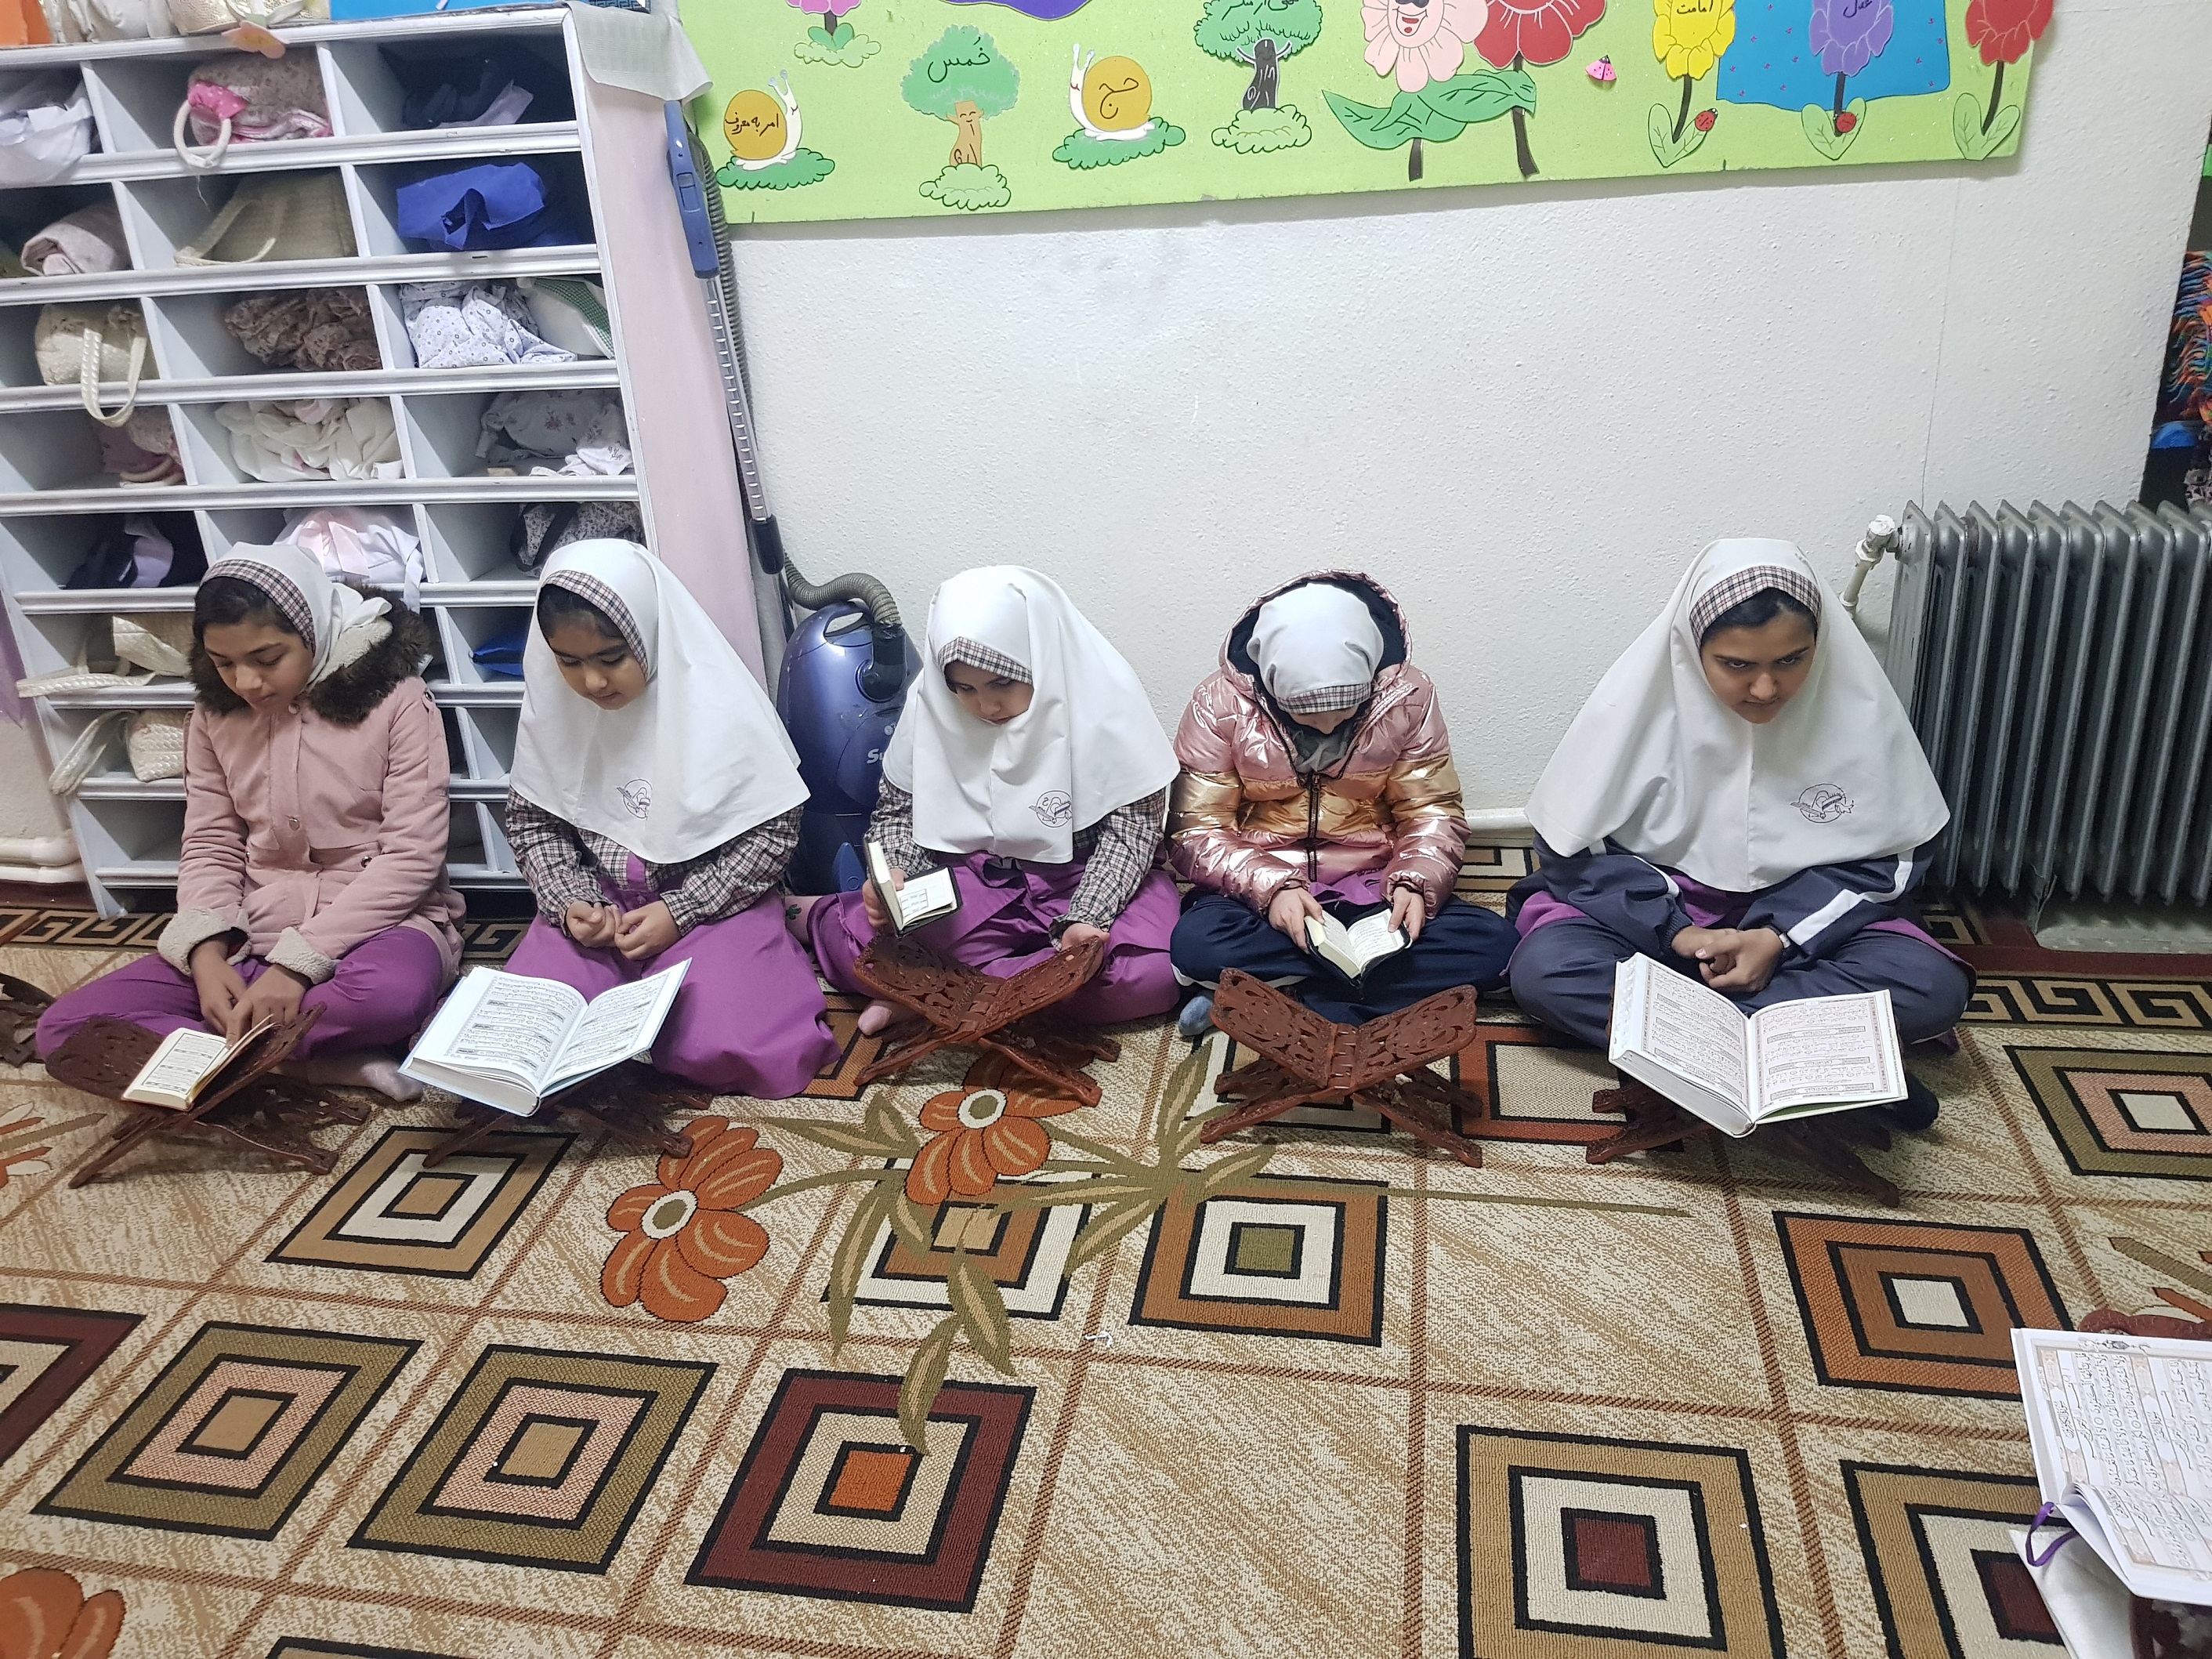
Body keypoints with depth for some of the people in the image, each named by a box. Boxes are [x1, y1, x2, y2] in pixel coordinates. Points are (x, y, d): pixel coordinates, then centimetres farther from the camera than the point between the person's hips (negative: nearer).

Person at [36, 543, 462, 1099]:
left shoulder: (395, 701, -11)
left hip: (375, 921, -5)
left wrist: (298, 965, -21)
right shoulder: (215, 714, 5)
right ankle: (329, 1066, -21)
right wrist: (208, 955, -13)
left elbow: (411, 855, -14)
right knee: (64, 1027, -13)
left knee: (393, 992, -42)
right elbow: (210, 846, 7)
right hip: (252, 933, 6)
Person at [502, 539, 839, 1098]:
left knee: (716, 1047, -27)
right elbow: (530, 820, 7)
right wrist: (569, 901, -12)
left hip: (708, 900, -3)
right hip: (594, 903, 4)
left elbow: (773, 830, -10)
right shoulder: (551, 701, -4)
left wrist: (678, 911, -16)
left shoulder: (716, 703, -14)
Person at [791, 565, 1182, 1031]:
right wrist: (892, 875, -18)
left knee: (1150, 975, -32)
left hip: (1084, 882, 0)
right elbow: (895, 809, 4)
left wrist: (1083, 919, -28)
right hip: (969, 882, 1)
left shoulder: (1105, 704, -14)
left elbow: (1130, 828, -13)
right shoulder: (930, 701, -6)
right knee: (866, 935, -29)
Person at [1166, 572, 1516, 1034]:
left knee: (1492, 944, -24)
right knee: (1196, 944, -35)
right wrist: (1273, 888, -27)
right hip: (1260, 890, -3)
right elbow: (1198, 832, -10)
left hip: (1372, 892, 3)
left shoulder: (1407, 697, -6)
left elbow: (1433, 812, -1)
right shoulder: (1221, 704, -11)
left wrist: (1415, 883, -22)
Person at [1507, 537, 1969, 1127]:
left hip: (1797, 919, 1)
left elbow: (1885, 854, -5)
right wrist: (1674, 931, -22)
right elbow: (1573, 846, -10)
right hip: (1656, 909, 0)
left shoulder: (1859, 705, -13)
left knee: (1934, 987, -26)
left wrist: (1780, 937, -20)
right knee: (1542, 970, -30)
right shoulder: (1636, 698, -16)